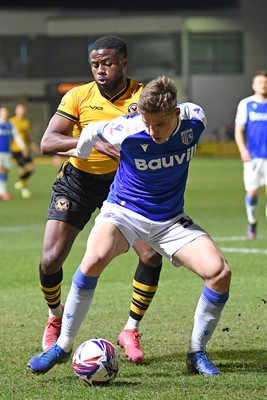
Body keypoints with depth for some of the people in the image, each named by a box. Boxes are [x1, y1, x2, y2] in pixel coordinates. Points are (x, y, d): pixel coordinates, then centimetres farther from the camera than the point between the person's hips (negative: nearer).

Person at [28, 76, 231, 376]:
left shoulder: (196, 119, -16)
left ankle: (197, 353, 5)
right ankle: (63, 346, -17)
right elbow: (91, 131, -3)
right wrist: (80, 153, 17)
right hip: (123, 212, -3)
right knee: (96, 257, -34)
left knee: (219, 272, -17)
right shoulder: (126, 130, -24)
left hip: (170, 220, 3)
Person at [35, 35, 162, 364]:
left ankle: (131, 330, 6)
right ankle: (55, 316, 22)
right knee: (50, 259, -11)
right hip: (78, 180, -1)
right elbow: (47, 142, -20)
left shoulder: (142, 96, -11)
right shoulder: (79, 96, -11)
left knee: (151, 255, -14)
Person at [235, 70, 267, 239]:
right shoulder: (246, 104, 4)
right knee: (252, 192, 2)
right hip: (252, 156, -1)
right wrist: (243, 150, -13)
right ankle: (252, 223, 25)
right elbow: (239, 130, 1)